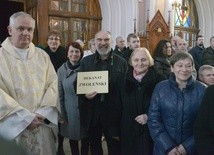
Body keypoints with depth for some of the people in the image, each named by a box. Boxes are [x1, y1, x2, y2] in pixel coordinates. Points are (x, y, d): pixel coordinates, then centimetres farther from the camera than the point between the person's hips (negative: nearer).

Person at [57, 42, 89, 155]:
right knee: (72, 137, 16)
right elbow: (60, 94, 0)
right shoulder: (61, 70, -4)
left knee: (85, 137, 12)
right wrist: (61, 114, 1)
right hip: (70, 111, 1)